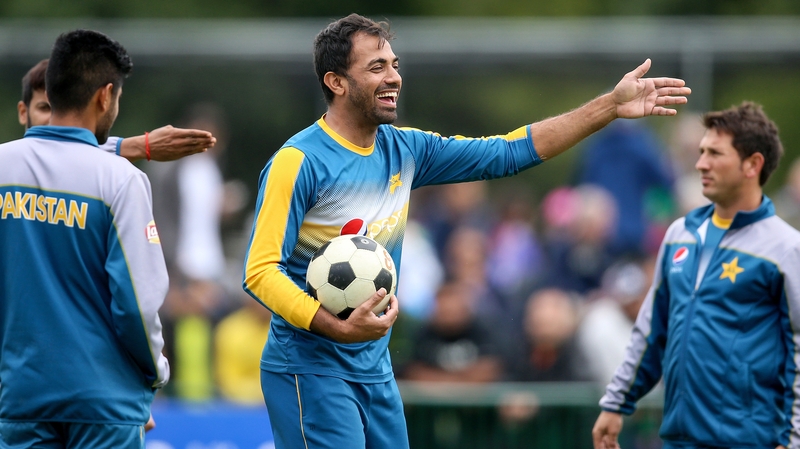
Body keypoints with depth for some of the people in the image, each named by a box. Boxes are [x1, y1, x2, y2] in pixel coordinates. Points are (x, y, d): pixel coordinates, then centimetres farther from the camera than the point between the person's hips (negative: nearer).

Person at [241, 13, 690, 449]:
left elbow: (508, 152, 12)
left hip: (375, 371, 7)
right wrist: (339, 329, -32)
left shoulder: (404, 149, 7)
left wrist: (612, 106, 6)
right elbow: (261, 271, -19)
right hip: (310, 372, -7)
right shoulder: (299, 161, -15)